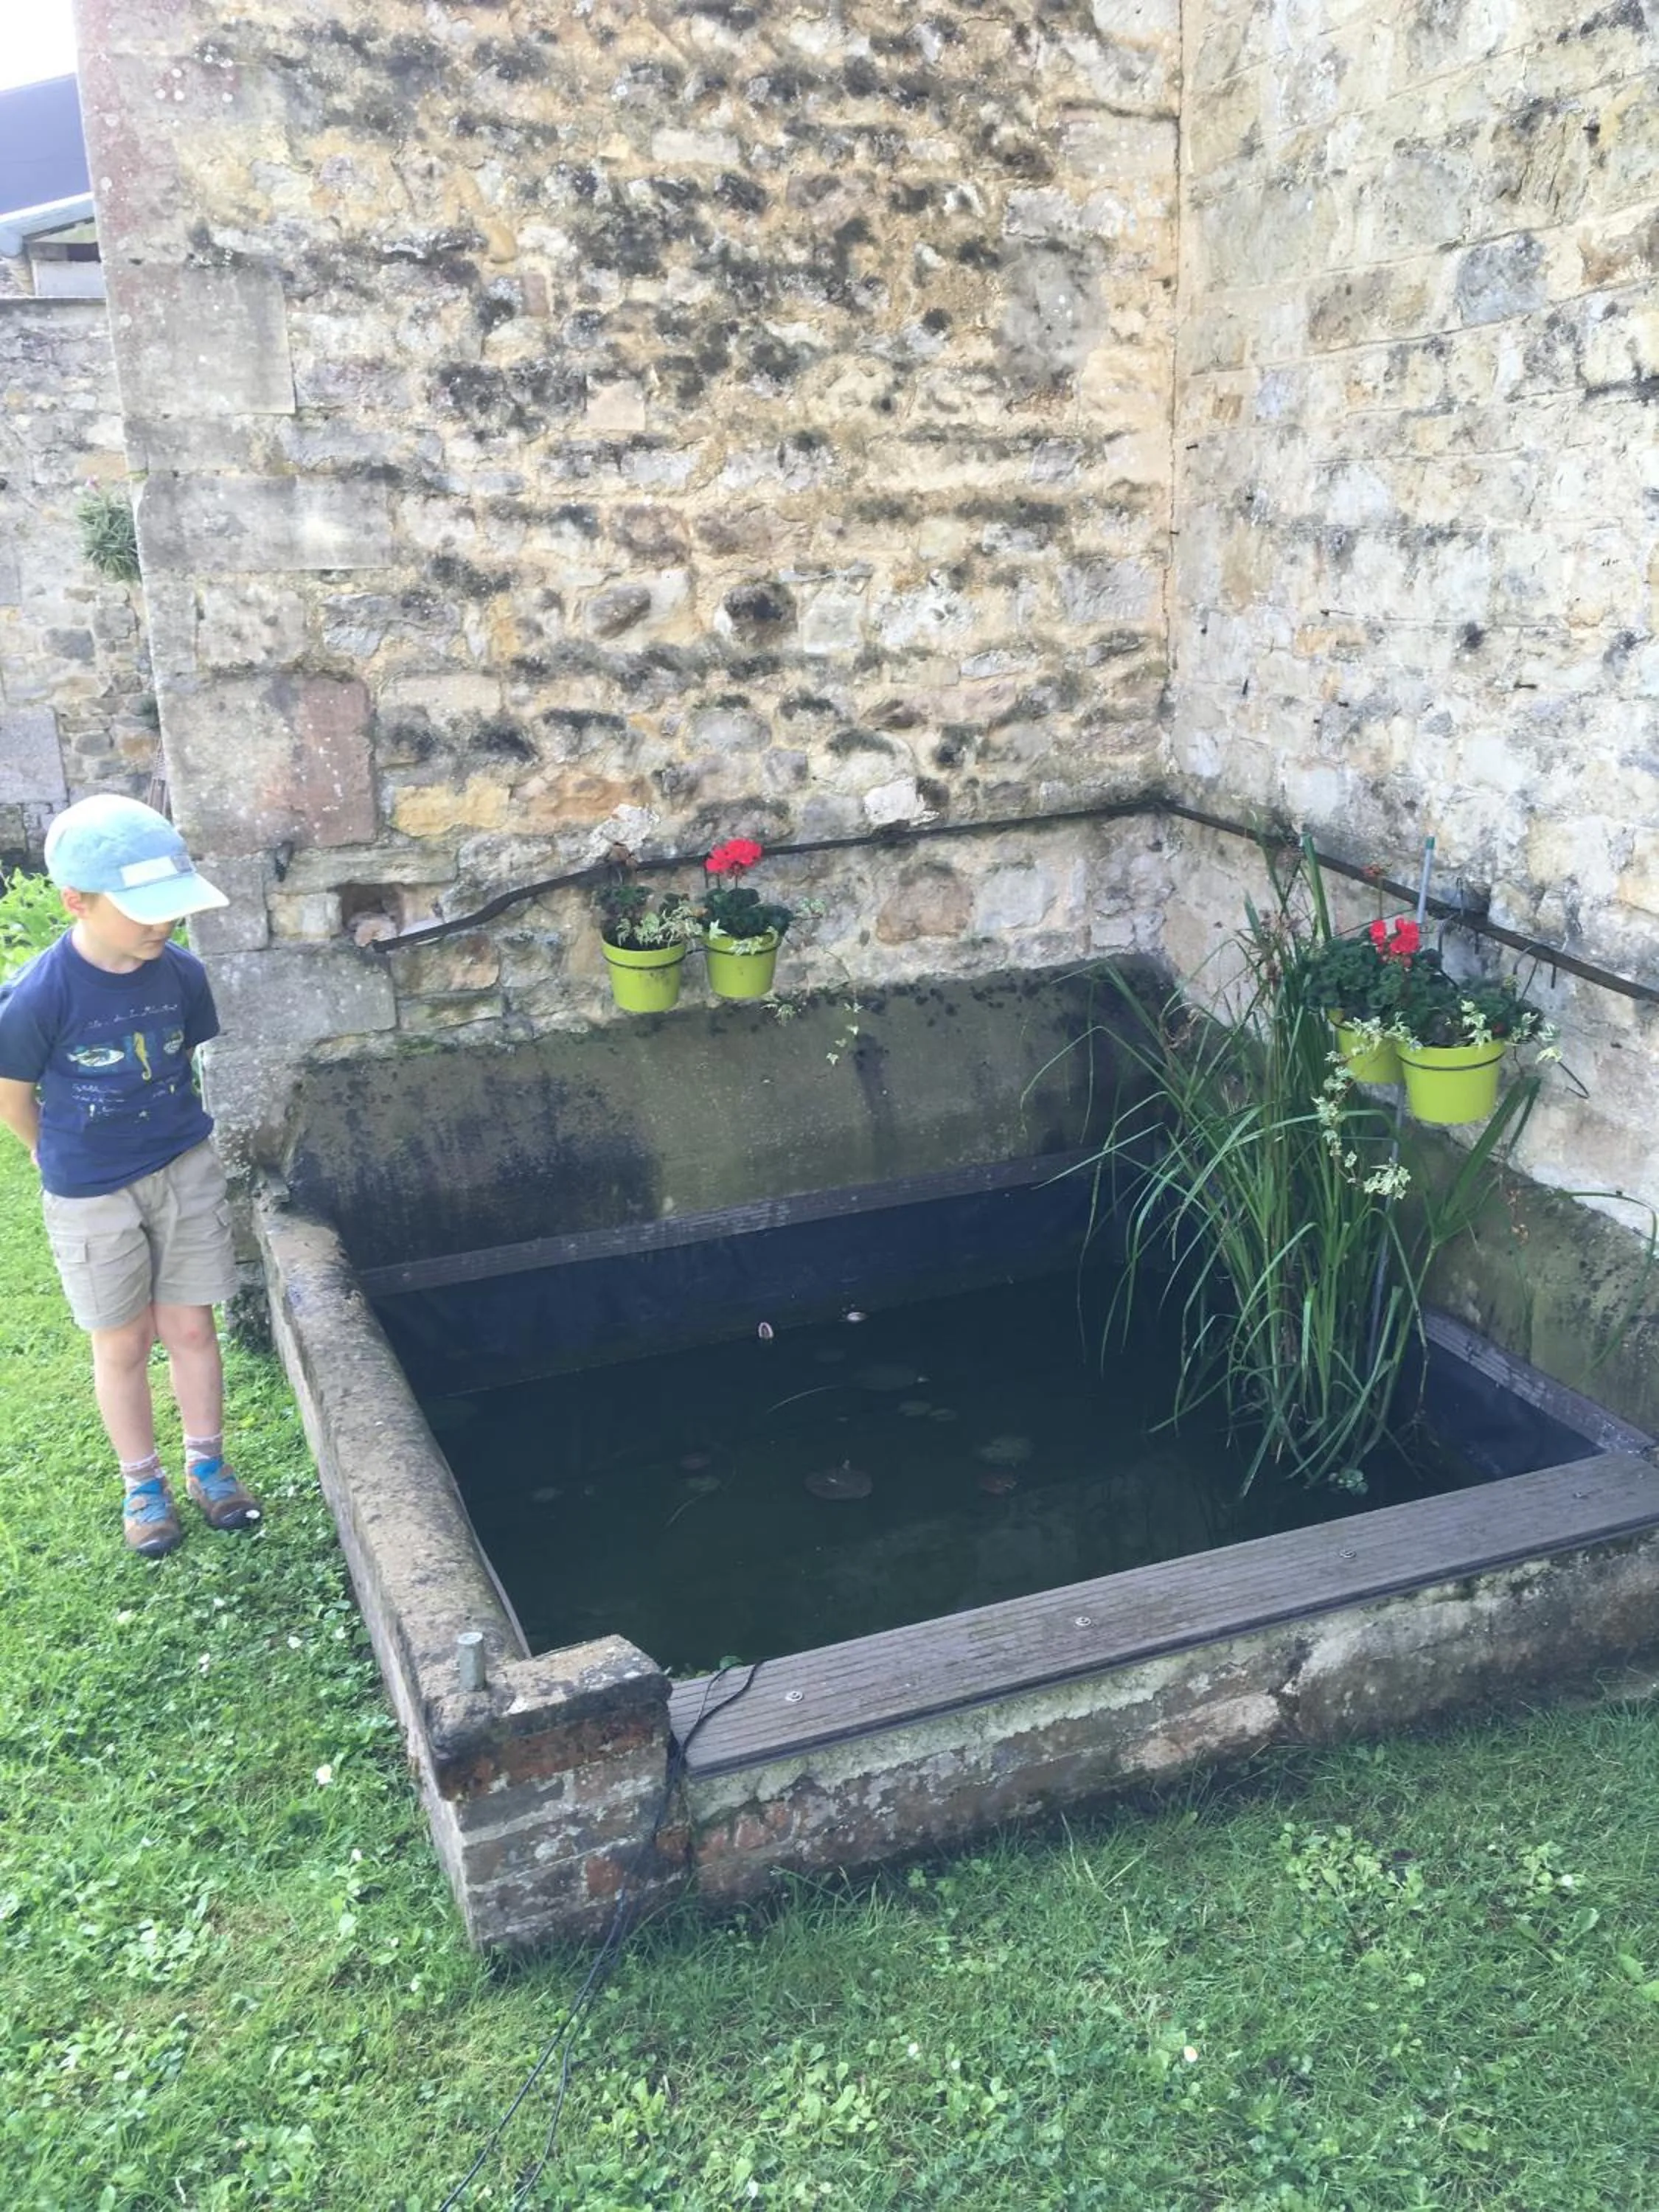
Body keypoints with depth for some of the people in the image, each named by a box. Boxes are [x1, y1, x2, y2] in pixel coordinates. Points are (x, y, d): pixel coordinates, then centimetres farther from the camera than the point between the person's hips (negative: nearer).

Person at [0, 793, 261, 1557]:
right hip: (91, 1198, -2)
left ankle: (207, 1465, 32)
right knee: (122, 1347, 12)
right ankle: (142, 1484, 31)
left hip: (187, 1173, 3)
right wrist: (73, 1162, 8)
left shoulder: (181, 972, -13)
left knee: (191, 1329, 12)